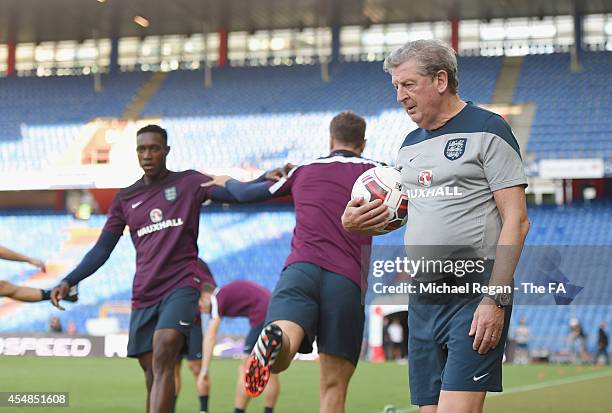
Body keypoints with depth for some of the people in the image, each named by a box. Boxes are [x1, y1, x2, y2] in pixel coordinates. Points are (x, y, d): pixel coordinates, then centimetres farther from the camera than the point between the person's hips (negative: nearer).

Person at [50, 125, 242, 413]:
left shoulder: (188, 183, 5)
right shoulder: (125, 199, 14)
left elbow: (233, 194, -7)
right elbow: (101, 250, 15)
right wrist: (68, 282, 4)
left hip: (181, 286, -4)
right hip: (143, 295, 4)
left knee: (162, 364, -23)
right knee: (152, 376, 3)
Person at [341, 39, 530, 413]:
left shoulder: (487, 129, -3)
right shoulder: (410, 144, 18)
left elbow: (516, 220, -9)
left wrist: (496, 299, -17)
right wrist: (356, 223, 5)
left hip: (476, 295, -7)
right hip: (423, 299, 7)